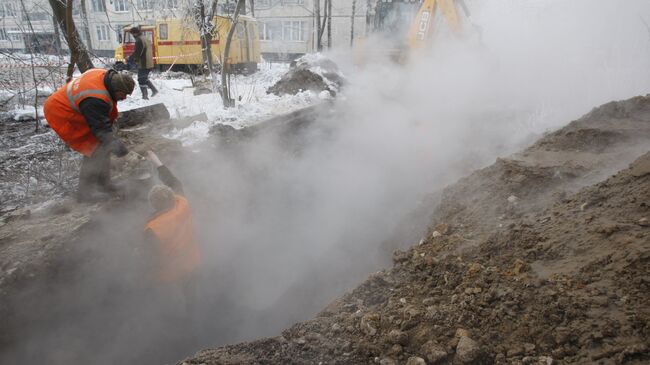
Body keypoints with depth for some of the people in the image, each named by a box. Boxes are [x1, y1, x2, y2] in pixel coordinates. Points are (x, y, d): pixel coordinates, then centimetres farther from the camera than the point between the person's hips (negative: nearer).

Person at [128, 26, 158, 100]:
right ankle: (154, 89, 16)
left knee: (141, 80, 0)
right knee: (145, 78, 22)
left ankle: (145, 96, 3)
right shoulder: (147, 38, 13)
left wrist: (130, 58, -5)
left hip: (143, 64, -9)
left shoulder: (139, 40, -17)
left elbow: (137, 53, -20)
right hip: (149, 63, 9)